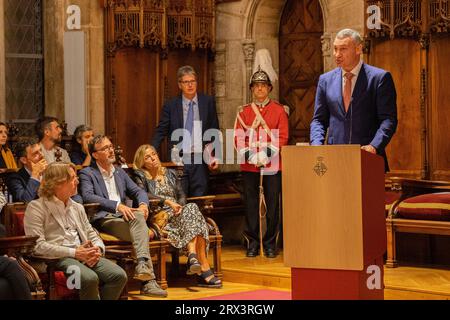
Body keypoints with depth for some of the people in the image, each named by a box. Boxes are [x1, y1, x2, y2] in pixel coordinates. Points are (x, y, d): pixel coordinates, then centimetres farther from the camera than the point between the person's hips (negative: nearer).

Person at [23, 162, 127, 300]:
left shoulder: (77, 207, 22)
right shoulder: (36, 207, 0)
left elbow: (92, 235, 20)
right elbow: (37, 246, -11)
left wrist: (97, 250, -6)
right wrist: (74, 252, -16)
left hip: (84, 255, 6)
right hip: (58, 258, -6)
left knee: (119, 275, -20)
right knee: (90, 278, -34)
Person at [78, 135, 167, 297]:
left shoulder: (120, 172, 27)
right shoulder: (87, 173, 6)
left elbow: (138, 191, 21)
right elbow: (87, 196, -12)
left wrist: (143, 204, -4)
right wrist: (117, 205, -23)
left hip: (124, 217, 5)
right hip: (104, 218, -5)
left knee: (139, 216, -31)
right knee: (139, 225, -31)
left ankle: (143, 265, -43)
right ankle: (148, 280, -40)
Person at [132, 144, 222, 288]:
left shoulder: (171, 174, 27)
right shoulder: (140, 177, 11)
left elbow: (181, 195, 20)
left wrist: (180, 206, -4)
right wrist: (167, 202, -15)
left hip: (177, 213, 5)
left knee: (191, 208, -31)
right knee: (192, 209, -31)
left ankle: (193, 255, -41)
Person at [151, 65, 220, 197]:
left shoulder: (208, 102, 6)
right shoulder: (170, 106, 4)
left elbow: (214, 131, 8)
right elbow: (160, 132, 3)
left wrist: (215, 156, -1)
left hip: (201, 161, 1)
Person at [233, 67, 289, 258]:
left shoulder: (279, 110, 5)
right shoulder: (243, 112, 10)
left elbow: (283, 137, -2)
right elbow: (238, 137, 4)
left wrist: (267, 154, -14)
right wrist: (250, 155, -11)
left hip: (272, 165, -1)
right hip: (249, 166, 1)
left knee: (272, 204, 0)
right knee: (251, 205, 3)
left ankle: (270, 243, 8)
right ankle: (252, 243, 10)